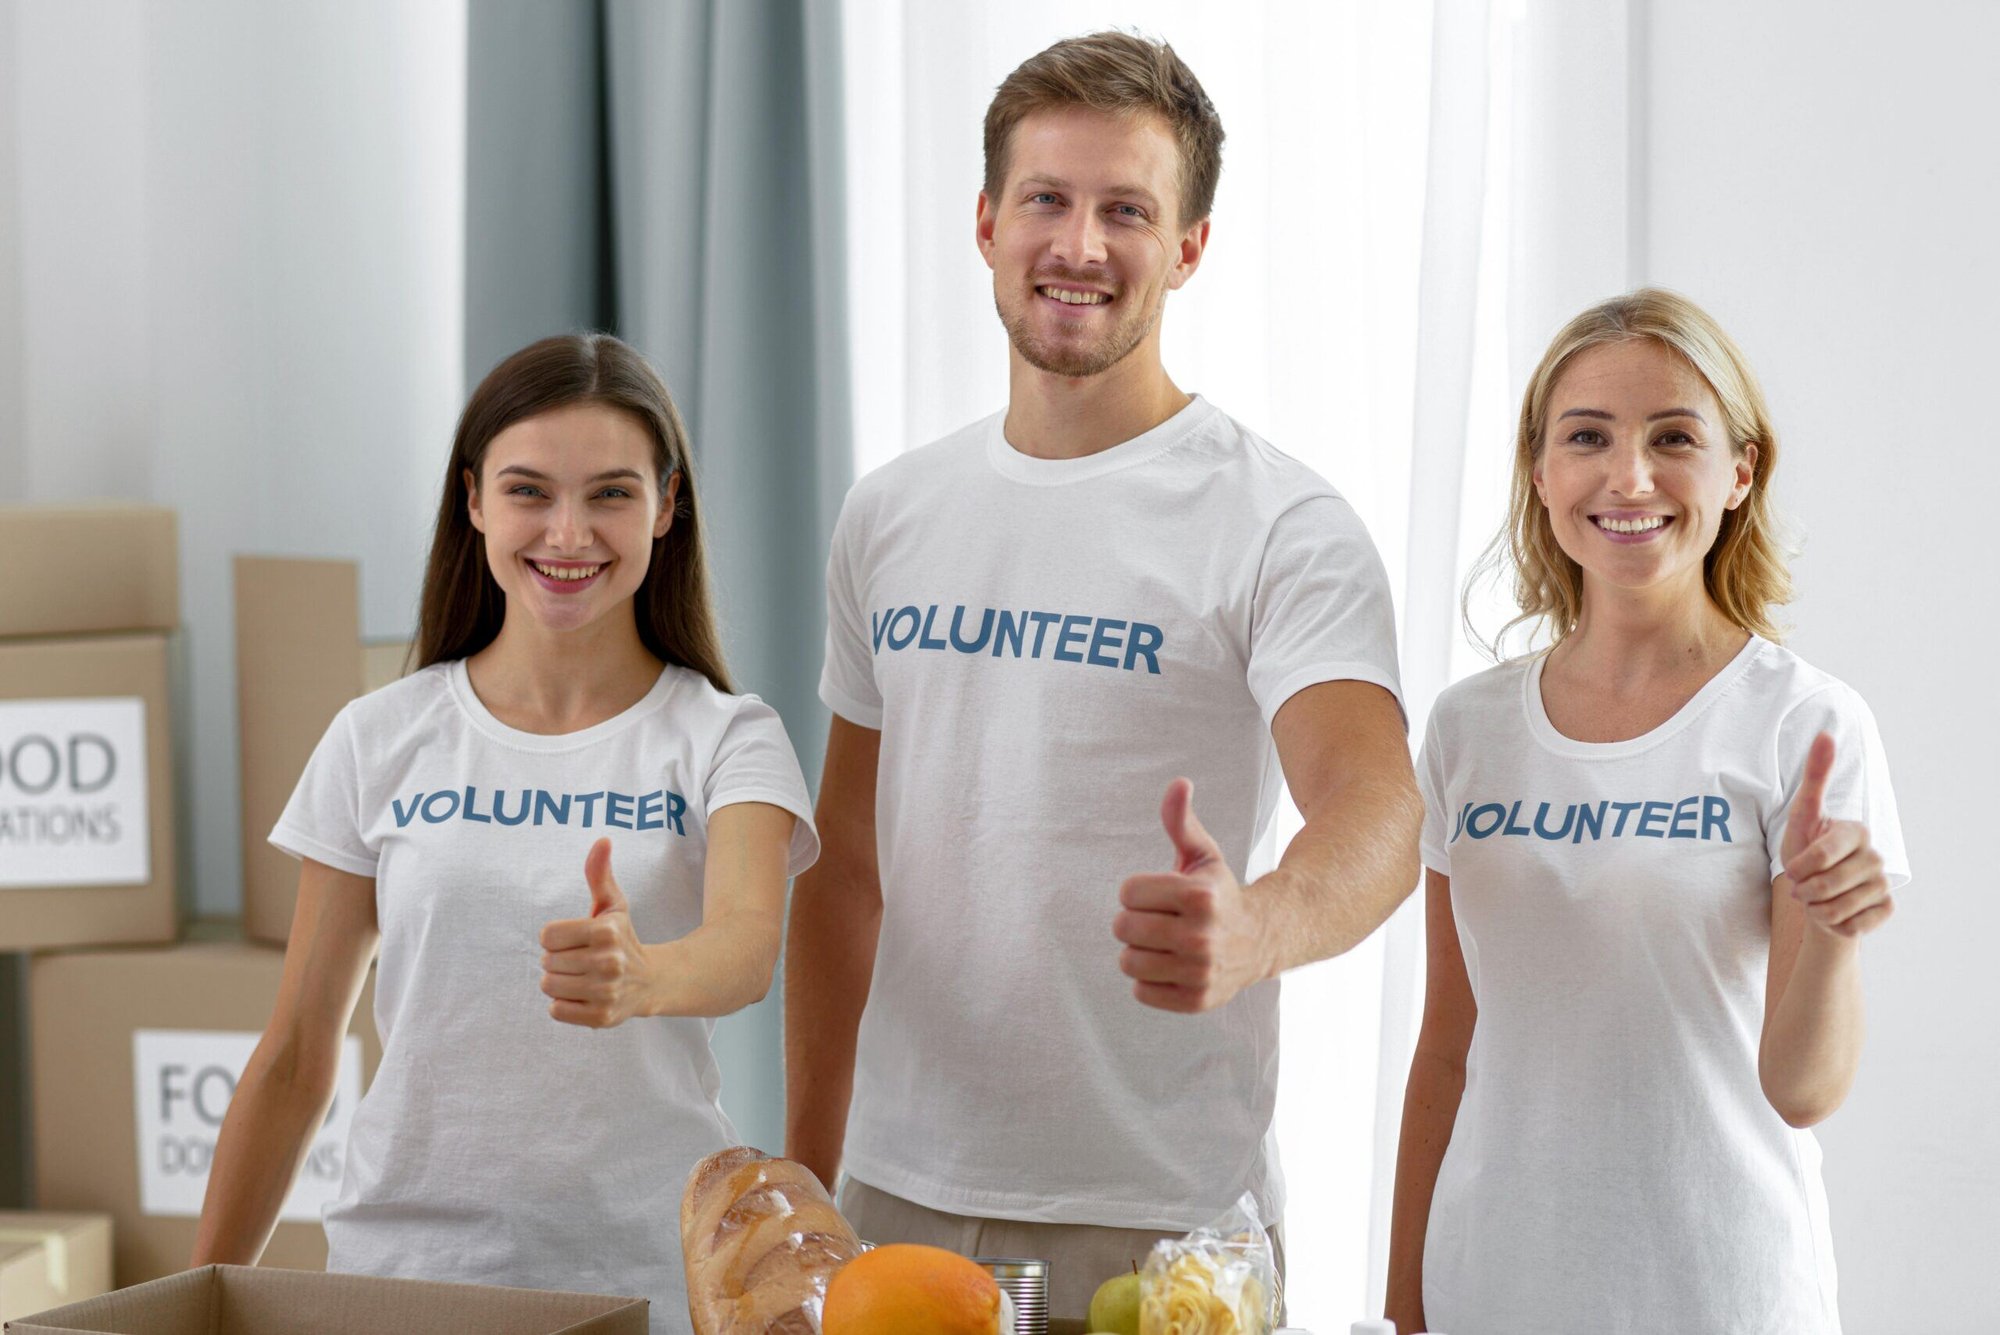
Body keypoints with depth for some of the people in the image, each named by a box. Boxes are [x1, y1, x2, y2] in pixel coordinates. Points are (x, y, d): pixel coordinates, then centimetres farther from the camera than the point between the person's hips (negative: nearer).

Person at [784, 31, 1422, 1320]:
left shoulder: (1282, 525, -9)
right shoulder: (889, 516, 8)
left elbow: (1376, 806, -24)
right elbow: (849, 865, 13)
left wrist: (1256, 929, -45)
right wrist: (806, 1168, 10)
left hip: (1158, 1217, -4)